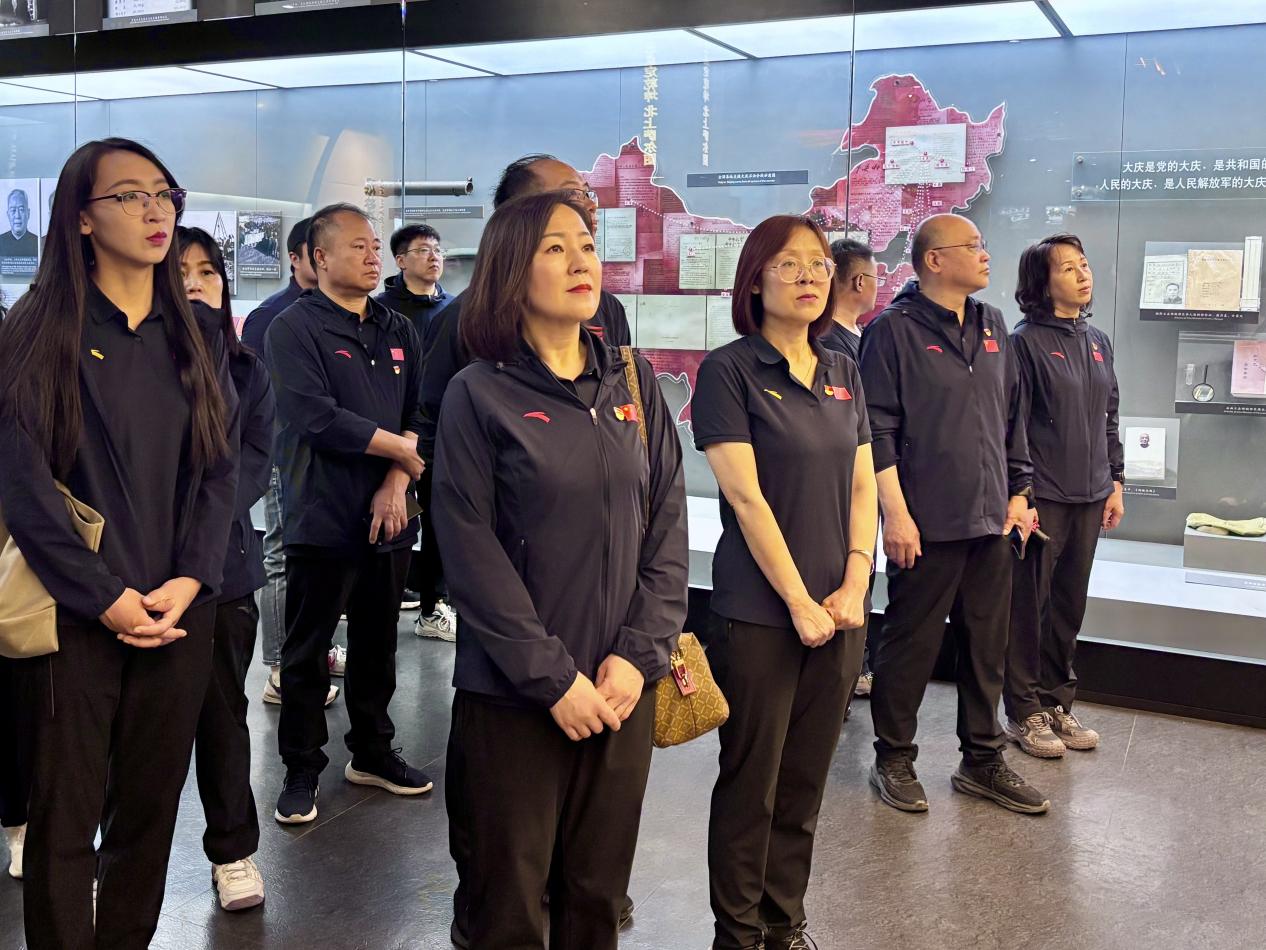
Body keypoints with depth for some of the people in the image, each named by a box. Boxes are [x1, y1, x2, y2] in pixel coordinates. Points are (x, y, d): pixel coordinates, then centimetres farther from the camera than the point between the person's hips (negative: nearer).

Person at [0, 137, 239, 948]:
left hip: (180, 612, 4)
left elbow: (221, 466, 5)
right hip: (77, 616, -3)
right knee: (66, 815, 5)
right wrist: (107, 598, -13)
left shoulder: (196, 334, 9)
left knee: (151, 807, 11)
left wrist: (189, 583, -8)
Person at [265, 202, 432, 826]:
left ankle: (372, 752, 31)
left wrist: (396, 483, -11)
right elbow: (316, 418, -19)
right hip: (322, 521, -5)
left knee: (377, 646, 16)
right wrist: (398, 449, -10)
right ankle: (302, 769, 18)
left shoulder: (398, 332, 12)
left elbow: (419, 414, 5)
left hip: (386, 519, 6)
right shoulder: (295, 329, -7)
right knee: (307, 653, 5)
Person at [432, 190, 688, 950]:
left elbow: (668, 526, 4)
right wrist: (552, 677, -13)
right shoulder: (480, 394, -6)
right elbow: (472, 553, -10)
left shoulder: (635, 383, 6)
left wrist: (640, 655, -7)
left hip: (622, 687, 4)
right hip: (512, 693, -3)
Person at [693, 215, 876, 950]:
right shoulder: (729, 370, -8)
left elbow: (863, 487, 8)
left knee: (806, 784, 14)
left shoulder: (844, 373, 10)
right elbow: (746, 498, -14)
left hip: (839, 612, 5)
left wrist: (854, 585, -5)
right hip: (760, 612, -5)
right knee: (752, 784, 6)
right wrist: (799, 601, -14)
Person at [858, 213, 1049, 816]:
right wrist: (896, 513, -16)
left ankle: (982, 761, 27)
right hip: (926, 524, -6)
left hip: (990, 520, 7)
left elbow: (1012, 416, 19)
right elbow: (877, 429, -12)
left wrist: (1019, 492, 14)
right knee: (911, 644, 4)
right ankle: (894, 760, 20)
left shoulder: (991, 326, 13)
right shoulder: (895, 330, -8)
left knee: (987, 645, 13)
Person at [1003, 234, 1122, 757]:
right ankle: (1024, 712, 14)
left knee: (1070, 605, 14)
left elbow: (1109, 418, 17)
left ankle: (1058, 703, 26)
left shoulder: (1098, 341, 11)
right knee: (1029, 605, 2)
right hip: (1043, 497, -6)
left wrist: (1115, 482, 13)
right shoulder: (1026, 342, -9)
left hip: (1089, 497, 6)